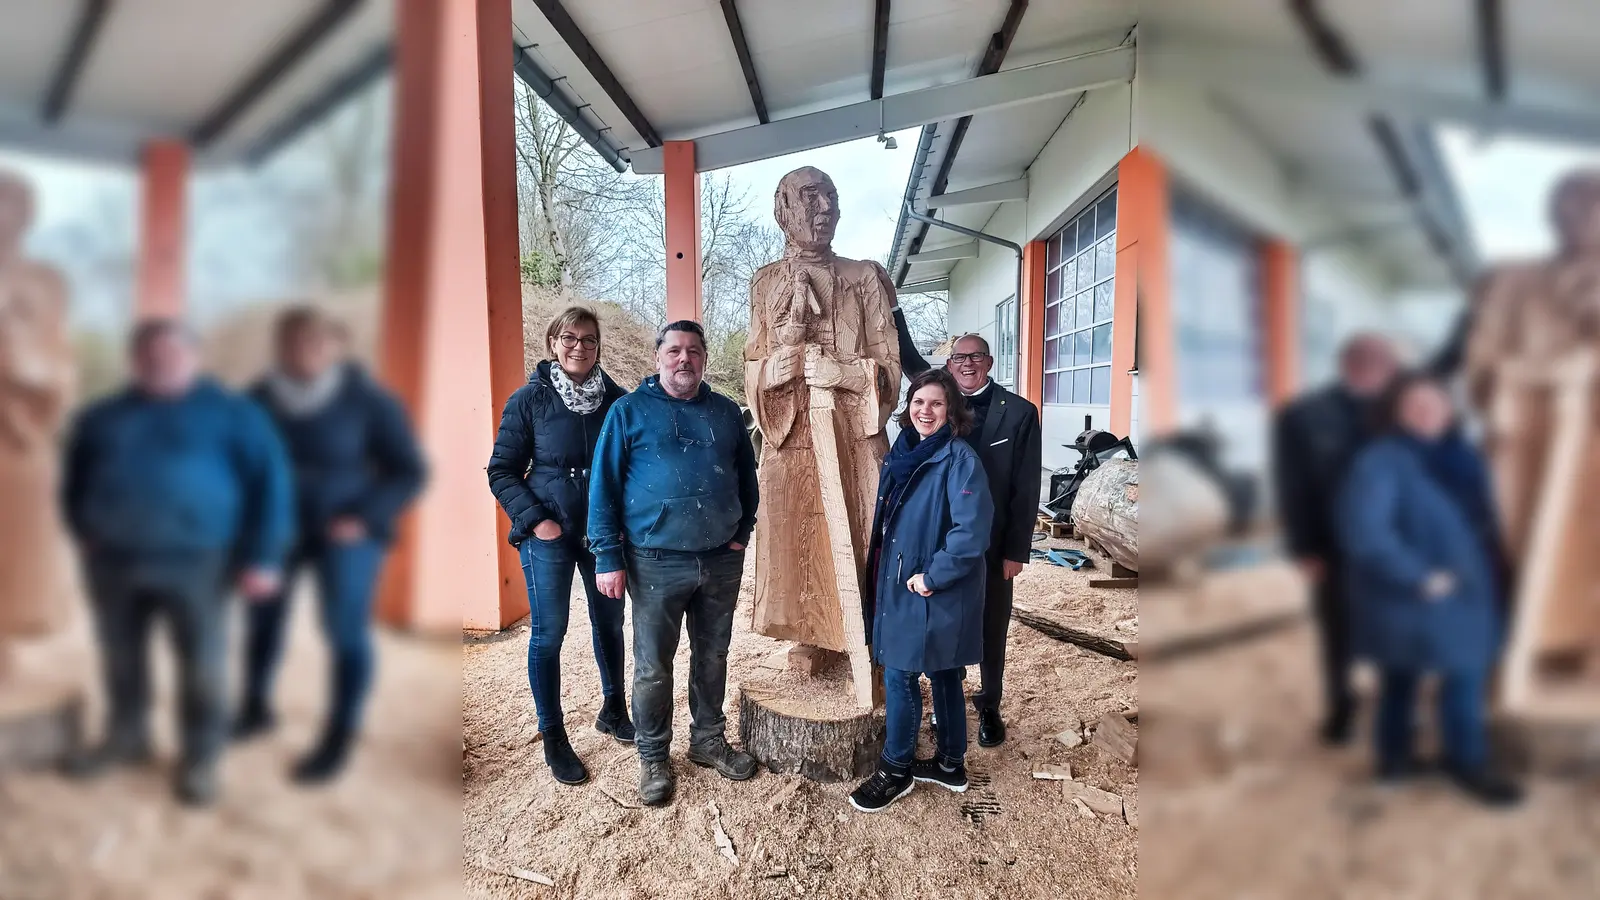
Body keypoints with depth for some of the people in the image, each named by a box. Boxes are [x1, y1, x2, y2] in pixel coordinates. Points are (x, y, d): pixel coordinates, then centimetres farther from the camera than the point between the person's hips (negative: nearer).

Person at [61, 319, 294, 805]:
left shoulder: (232, 413, -4)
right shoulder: (101, 417, 11)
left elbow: (270, 481, -8)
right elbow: (75, 477, 26)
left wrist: (263, 557, -14)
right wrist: (82, 530, 14)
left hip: (194, 562, -4)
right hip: (113, 561, 5)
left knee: (202, 666, 4)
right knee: (120, 658, 18)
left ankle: (200, 759, 20)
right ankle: (125, 737, 40)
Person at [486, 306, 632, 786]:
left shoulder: (615, 399, 0)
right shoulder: (530, 399, -6)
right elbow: (502, 472, -3)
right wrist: (535, 520, -14)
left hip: (605, 532, 3)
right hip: (550, 534, -3)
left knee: (610, 623, 15)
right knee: (548, 633, 3)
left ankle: (613, 710, 37)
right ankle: (553, 738, 18)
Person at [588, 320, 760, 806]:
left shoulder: (727, 412, 8)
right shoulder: (630, 410, -3)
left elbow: (747, 477, 17)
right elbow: (603, 486, -5)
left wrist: (742, 531, 7)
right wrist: (609, 557, -10)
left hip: (722, 561, 4)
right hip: (657, 562, -3)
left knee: (713, 658, 17)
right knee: (653, 667, 7)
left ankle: (708, 739, 35)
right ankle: (653, 757, 25)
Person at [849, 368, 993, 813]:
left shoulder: (959, 458, -17)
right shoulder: (903, 452, 7)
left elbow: (972, 530, -25)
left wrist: (932, 577, -21)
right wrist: (876, 550, 11)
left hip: (934, 591, -8)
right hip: (901, 582, 8)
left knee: (899, 675, 0)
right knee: (941, 673, 18)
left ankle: (896, 771, 18)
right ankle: (950, 764, 32)